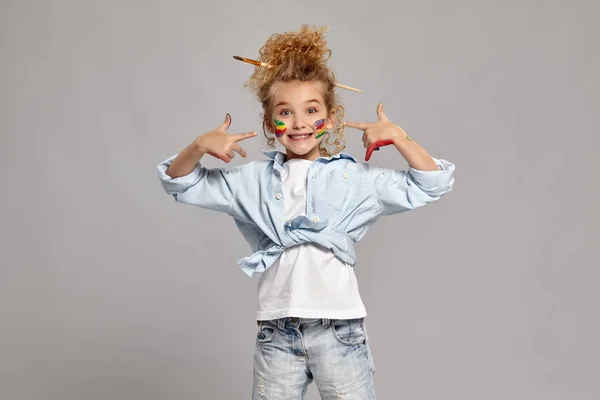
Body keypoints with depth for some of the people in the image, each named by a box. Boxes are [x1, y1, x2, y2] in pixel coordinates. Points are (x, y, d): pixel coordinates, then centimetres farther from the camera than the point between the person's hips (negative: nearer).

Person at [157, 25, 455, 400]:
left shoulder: (356, 177, 2)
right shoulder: (253, 180, 7)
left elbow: (432, 185, 2)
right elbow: (180, 184, 11)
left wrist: (399, 137, -10)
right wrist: (199, 145, -7)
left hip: (338, 326, -1)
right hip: (277, 328, 2)